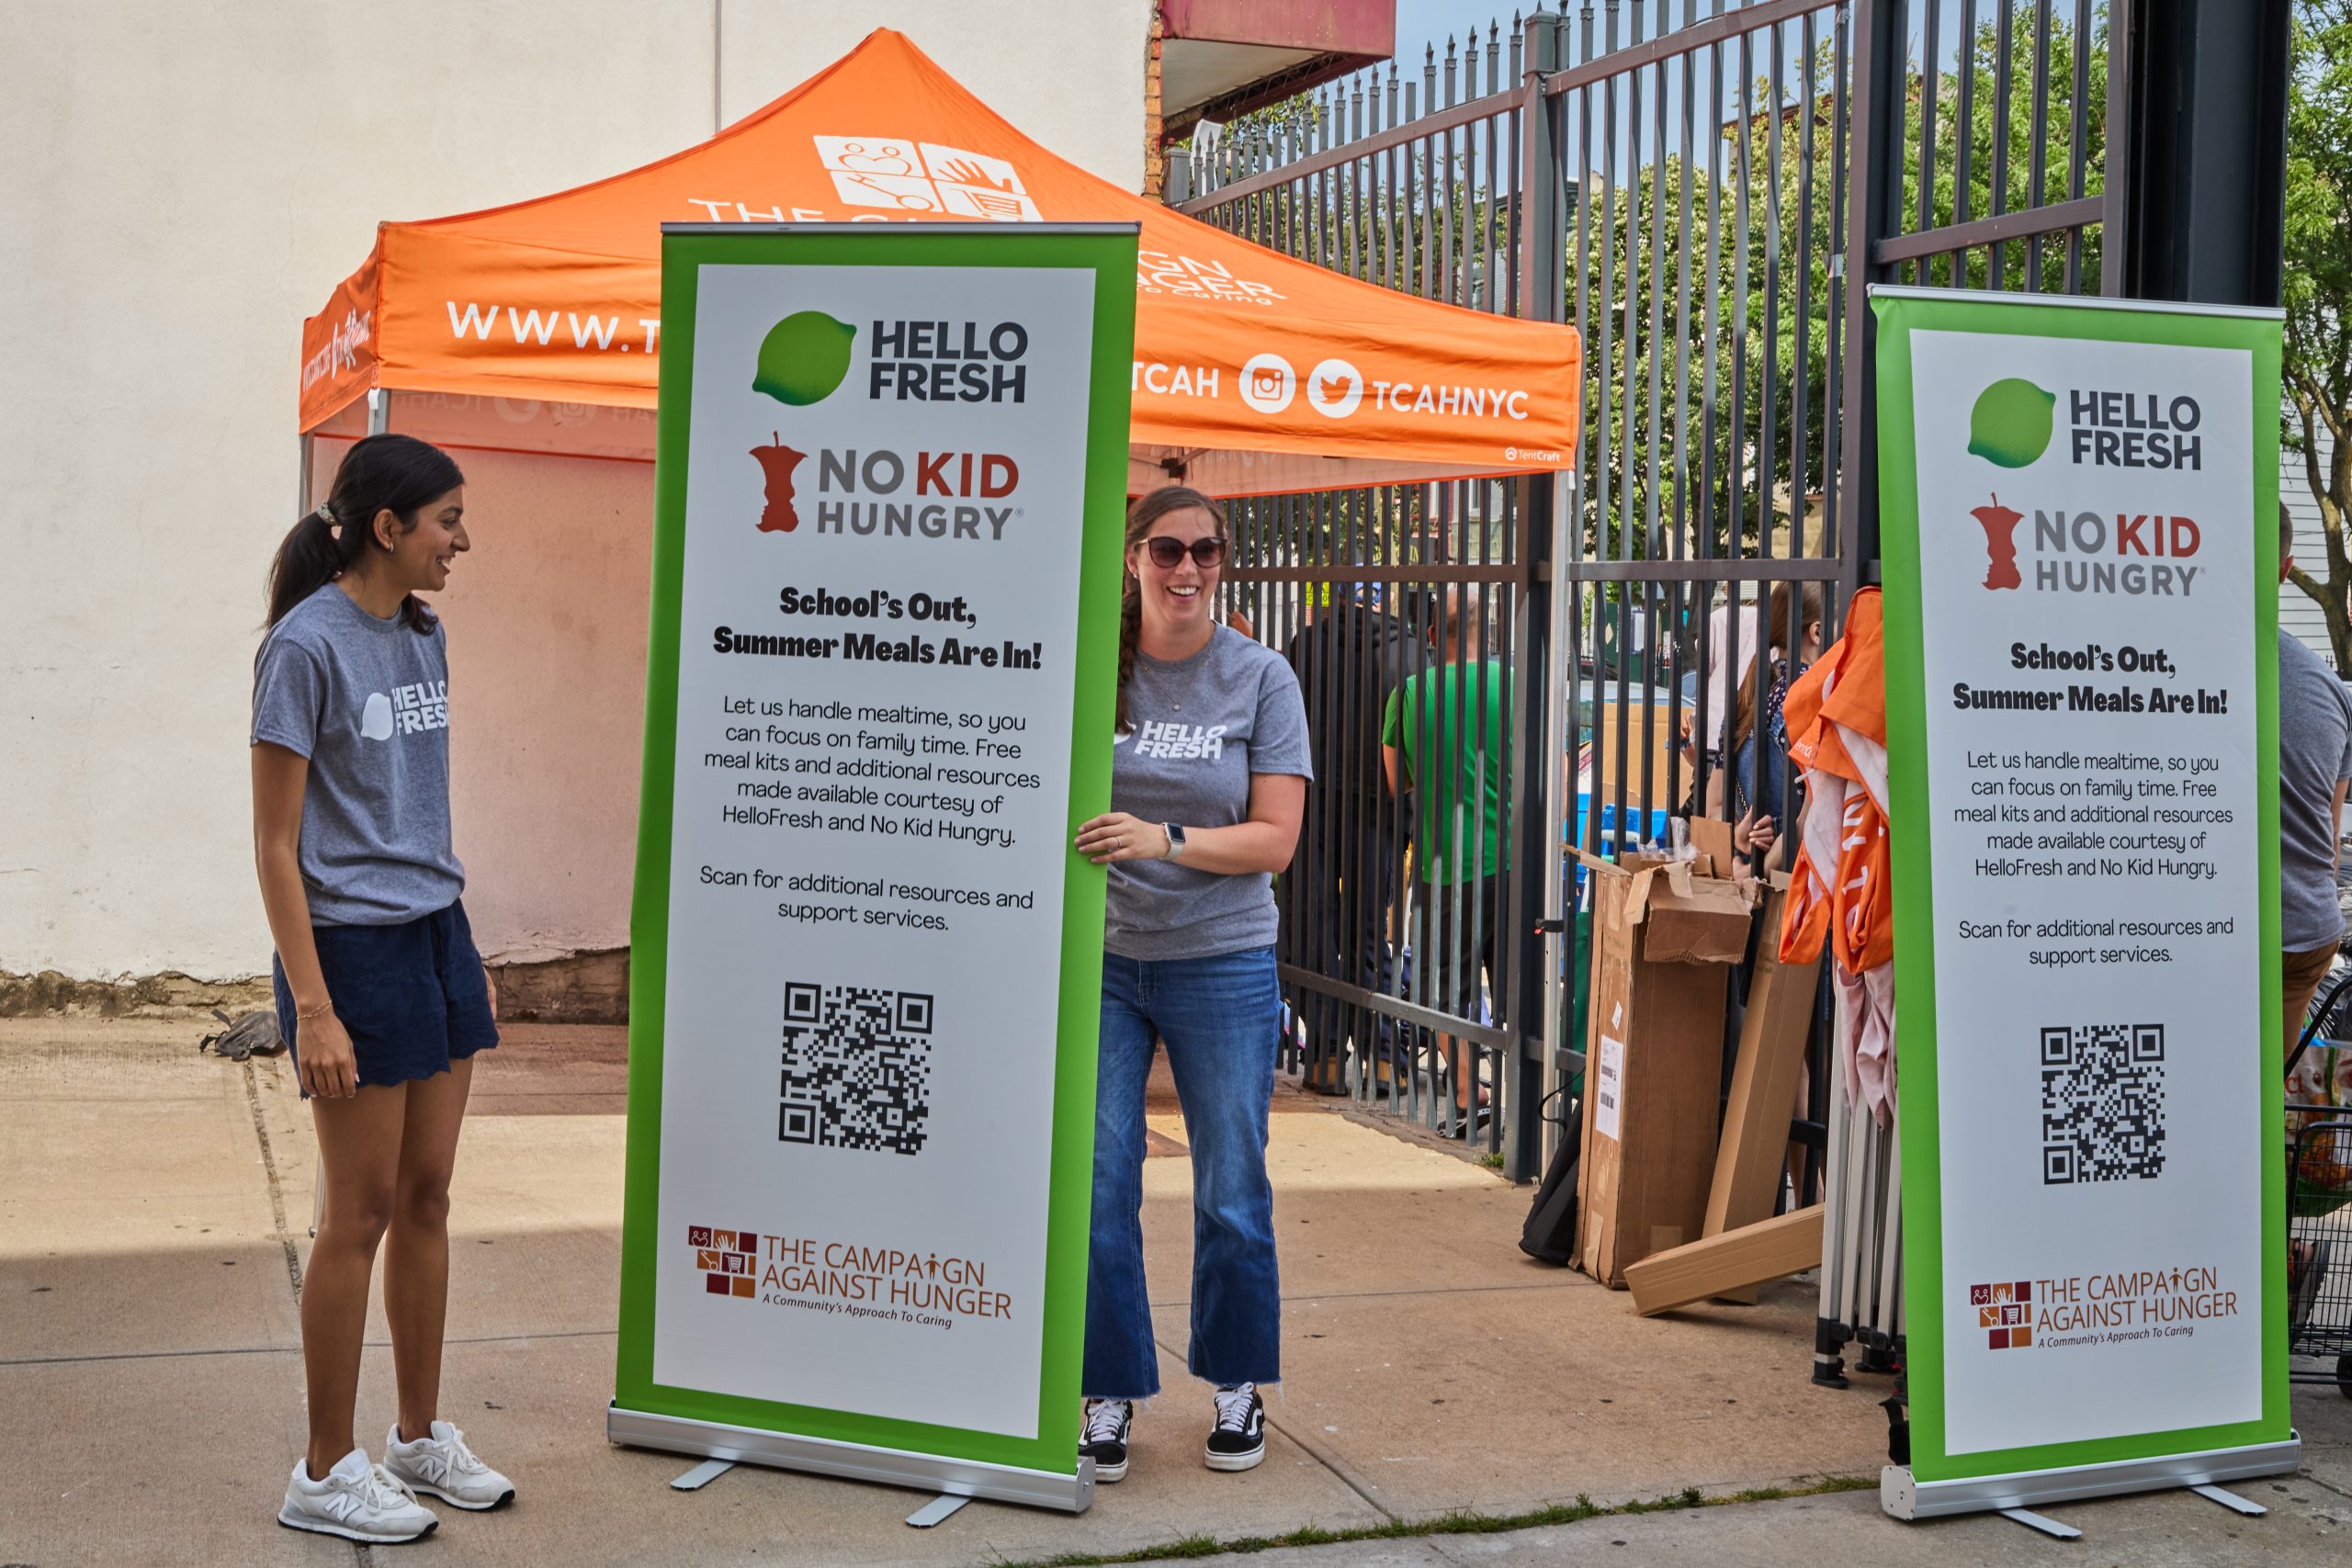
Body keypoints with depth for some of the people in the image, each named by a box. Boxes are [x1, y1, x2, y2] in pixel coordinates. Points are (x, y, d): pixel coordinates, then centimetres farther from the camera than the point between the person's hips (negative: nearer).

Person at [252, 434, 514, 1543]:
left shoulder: (422, 638, 10)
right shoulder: (307, 645, -14)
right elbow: (275, 846, -14)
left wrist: (468, 958, 18)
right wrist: (312, 1009, -17)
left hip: (436, 939, 7)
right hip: (353, 949, -7)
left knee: (426, 1200, 14)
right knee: (362, 1215, 1)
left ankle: (421, 1436, 27)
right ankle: (326, 1473, 14)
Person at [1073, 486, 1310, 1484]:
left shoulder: (1260, 677, -1)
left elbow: (1274, 839, -7)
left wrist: (1163, 840, -22)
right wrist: (1072, 838, -12)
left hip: (1222, 963, -1)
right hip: (1097, 957, 1)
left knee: (1231, 1193, 7)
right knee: (1094, 1184, 0)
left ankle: (1236, 1385, 25)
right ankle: (1110, 1391, 15)